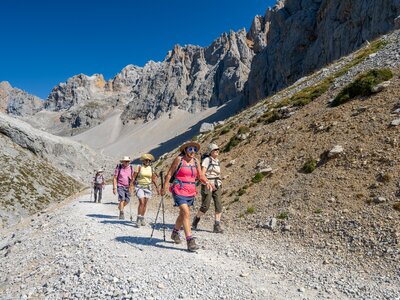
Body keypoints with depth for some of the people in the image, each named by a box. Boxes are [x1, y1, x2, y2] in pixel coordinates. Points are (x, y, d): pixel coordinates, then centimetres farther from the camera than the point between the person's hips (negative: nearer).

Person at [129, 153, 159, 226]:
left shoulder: (151, 168, 7)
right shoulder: (139, 167, -4)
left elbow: (153, 179, 13)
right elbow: (134, 177, -5)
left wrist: (157, 187, 10)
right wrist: (131, 185, -14)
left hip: (147, 187, 4)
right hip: (139, 186, -4)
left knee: (145, 203, 6)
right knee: (141, 202, -16)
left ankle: (142, 218, 18)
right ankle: (138, 218, -9)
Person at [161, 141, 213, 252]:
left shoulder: (195, 161, 6)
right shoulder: (179, 159, -8)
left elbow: (200, 176, 6)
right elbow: (169, 174, -5)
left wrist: (207, 182, -13)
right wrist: (164, 188, -6)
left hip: (190, 192, 6)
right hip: (179, 190, -6)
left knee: (183, 214, 19)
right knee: (186, 213, -16)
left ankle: (175, 233, 43)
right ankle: (190, 241, -13)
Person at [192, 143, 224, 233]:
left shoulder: (217, 161, 15)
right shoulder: (206, 160, -7)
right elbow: (202, 174, -15)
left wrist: (220, 185, 16)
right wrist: (209, 183, -21)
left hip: (217, 186, 6)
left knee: (218, 205, -6)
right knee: (205, 206, -4)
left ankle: (217, 226, -3)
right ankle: (196, 220, 21)